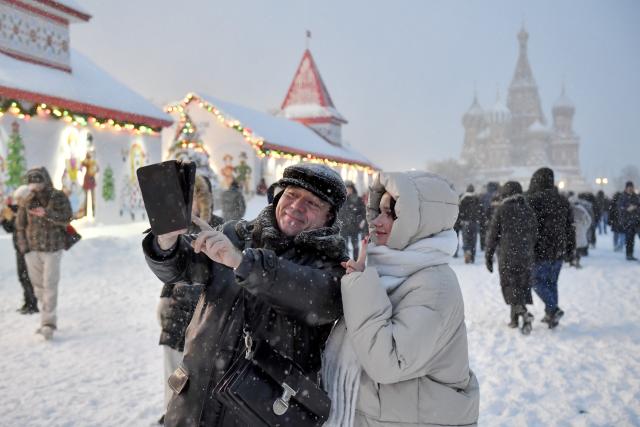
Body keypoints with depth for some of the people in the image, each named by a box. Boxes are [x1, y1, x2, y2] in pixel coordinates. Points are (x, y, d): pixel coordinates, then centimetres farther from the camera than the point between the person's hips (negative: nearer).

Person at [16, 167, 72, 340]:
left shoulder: (59, 197, -7)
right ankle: (47, 320, 22)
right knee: (38, 285, 10)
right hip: (32, 249, 4)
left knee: (50, 285, -10)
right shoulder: (27, 201, 1)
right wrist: (23, 246, 1)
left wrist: (47, 214, -31)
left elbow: (66, 218, -18)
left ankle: (48, 323, -8)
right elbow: (20, 225, 8)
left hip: (52, 249, -4)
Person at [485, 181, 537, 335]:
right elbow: (534, 235, 10)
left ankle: (524, 313, -20)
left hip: (506, 256, -4)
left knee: (510, 287, 0)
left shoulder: (501, 210, -6)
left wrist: (488, 256, 3)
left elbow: (492, 235, -4)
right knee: (522, 286, 11)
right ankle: (515, 319, 14)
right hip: (525, 256, 4)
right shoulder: (529, 211, 7)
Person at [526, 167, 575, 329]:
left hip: (540, 250, -6)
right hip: (558, 250, 6)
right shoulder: (562, 201, 10)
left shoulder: (532, 200, -11)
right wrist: (570, 249, 19)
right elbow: (570, 227, 14)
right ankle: (550, 315, 16)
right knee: (552, 282, 14)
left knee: (537, 280, 2)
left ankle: (553, 309, -13)